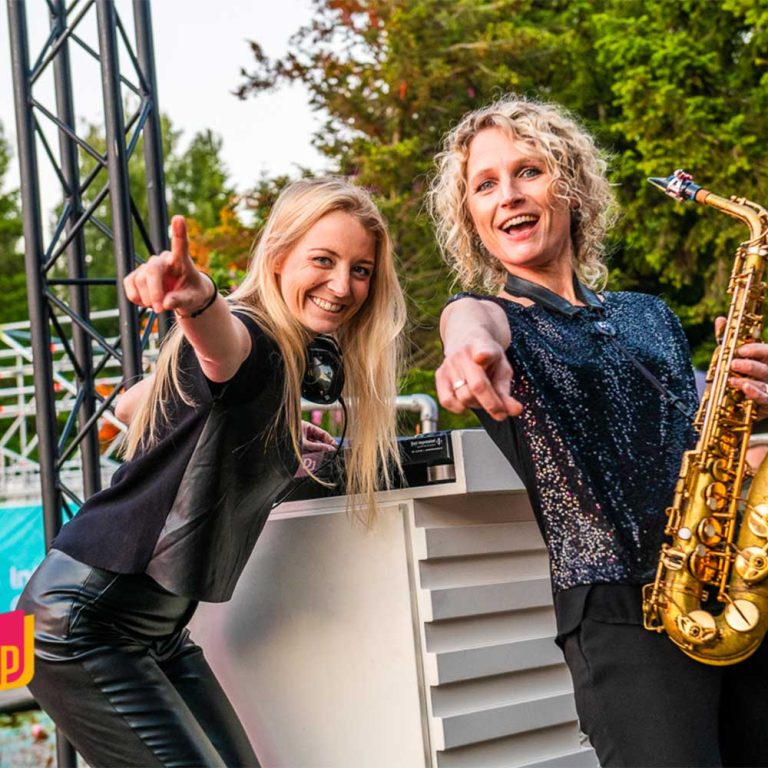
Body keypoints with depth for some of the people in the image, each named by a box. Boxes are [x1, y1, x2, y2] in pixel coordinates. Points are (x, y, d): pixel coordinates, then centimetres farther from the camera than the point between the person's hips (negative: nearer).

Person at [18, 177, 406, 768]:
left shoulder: (307, 360, 7)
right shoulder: (247, 339, -18)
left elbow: (133, 406, 20)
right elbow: (223, 343, -46)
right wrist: (196, 299, -68)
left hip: (163, 629, 9)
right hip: (84, 622, -9)